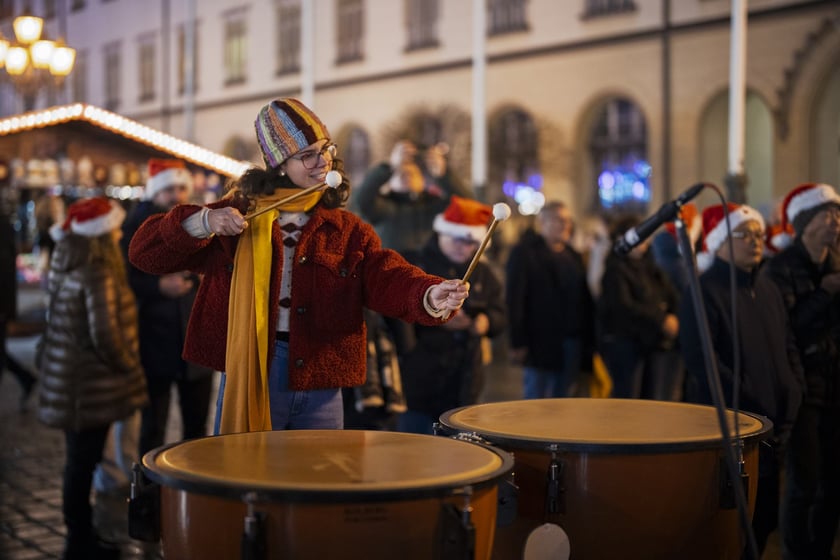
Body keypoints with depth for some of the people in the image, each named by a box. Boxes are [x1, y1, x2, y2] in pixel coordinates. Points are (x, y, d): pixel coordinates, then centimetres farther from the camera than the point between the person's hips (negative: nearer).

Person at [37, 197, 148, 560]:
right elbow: (104, 335, -25)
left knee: (80, 460, 17)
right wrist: (126, 366, -7)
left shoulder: (70, 269, 9)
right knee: (83, 463, 1)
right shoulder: (97, 274, -20)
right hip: (92, 389, -9)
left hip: (69, 384, 9)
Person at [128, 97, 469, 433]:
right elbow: (144, 252, 2)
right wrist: (204, 222, -15)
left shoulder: (348, 231, 8)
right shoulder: (237, 214, 4)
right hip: (248, 379, -1)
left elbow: (387, 279, -9)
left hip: (320, 385, 2)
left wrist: (429, 296, -31)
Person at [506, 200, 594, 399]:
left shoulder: (572, 256, 17)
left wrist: (587, 341, 8)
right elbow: (514, 299, -8)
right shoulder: (524, 253, -3)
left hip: (571, 343, 6)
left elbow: (584, 299, 16)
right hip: (540, 343, -6)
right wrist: (517, 343, -15)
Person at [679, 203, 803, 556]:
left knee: (764, 514, 12)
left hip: (773, 423, 7)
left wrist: (791, 397, 5)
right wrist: (746, 402, -20)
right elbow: (700, 358, -18)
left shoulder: (767, 289, 14)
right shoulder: (704, 291, -9)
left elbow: (789, 349, 18)